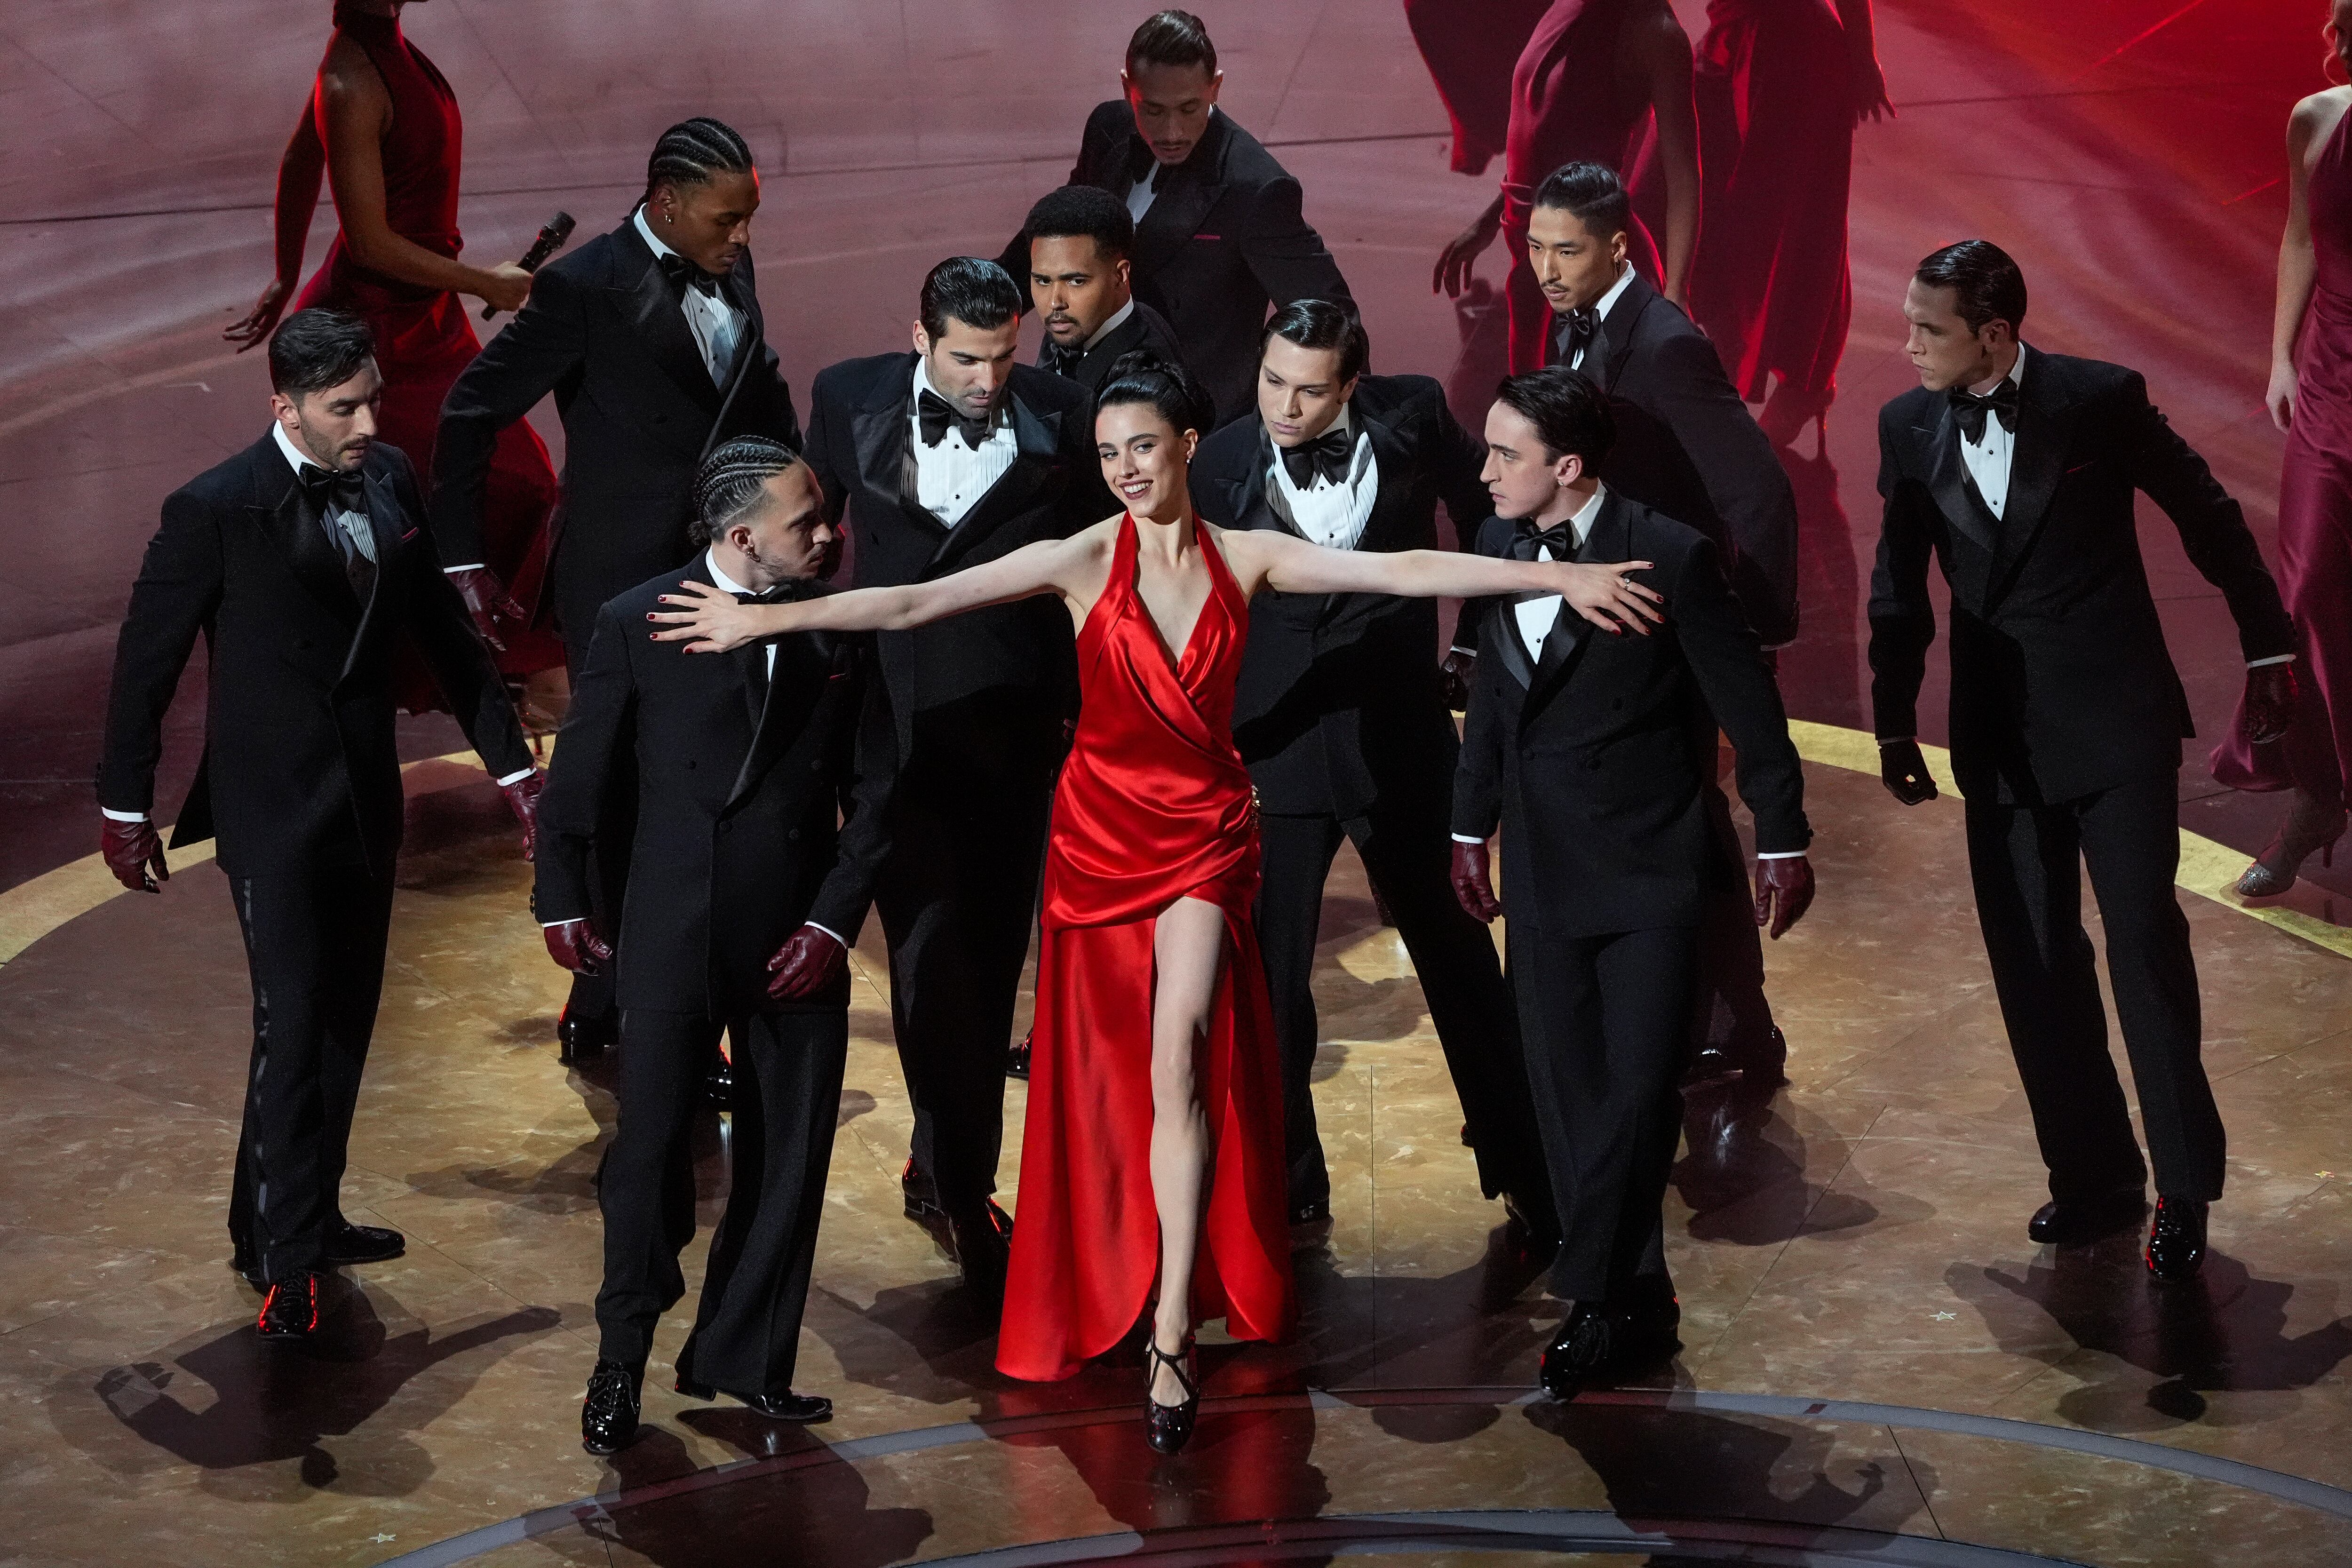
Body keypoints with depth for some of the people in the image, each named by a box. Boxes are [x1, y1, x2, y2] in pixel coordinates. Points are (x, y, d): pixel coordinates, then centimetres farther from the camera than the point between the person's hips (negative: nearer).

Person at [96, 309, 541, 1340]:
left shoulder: (390, 481, 1)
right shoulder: (215, 510, -16)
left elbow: (442, 629, 11)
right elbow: (147, 661, -7)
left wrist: (511, 763, 9)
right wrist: (125, 809, -1)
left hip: (366, 796, 6)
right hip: (272, 805, -6)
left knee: (346, 1018, 14)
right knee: (293, 1025, -8)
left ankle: (298, 1216, 29)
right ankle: (285, 1261, 1)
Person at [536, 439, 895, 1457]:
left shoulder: (841, 628, 1)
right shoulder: (637, 625, -6)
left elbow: (874, 790, 3)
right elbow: (578, 778, 3)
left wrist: (835, 919, -4)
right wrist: (562, 902, 6)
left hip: (801, 943, 3)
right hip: (673, 941, -3)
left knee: (788, 1160, 8)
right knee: (651, 1152, -1)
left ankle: (741, 1357, 24)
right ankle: (621, 1362, 18)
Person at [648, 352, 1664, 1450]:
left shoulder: (1246, 560, 0)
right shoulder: (1082, 561, -6)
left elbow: (1406, 571, -4)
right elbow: (914, 603, -12)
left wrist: (1559, 578, -9)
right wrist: (765, 618, -19)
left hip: (1204, 833, 0)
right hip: (1101, 826, 0)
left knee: (1180, 1054, -14)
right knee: (1109, 1068, 8)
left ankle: (1173, 1335, -15)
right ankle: (1111, 1289, 24)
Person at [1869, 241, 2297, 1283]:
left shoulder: (2100, 400, -12)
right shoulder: (1910, 425, 0)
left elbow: (2208, 518, 0)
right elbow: (1900, 584, 11)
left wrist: (2267, 650, 4)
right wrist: (1894, 724, 15)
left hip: (2115, 716, -4)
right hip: (1999, 729, 4)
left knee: (2145, 942, -4)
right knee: (2031, 963, 6)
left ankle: (2184, 1185, 6)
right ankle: (2092, 1177, 18)